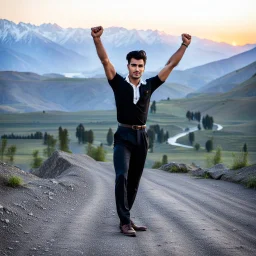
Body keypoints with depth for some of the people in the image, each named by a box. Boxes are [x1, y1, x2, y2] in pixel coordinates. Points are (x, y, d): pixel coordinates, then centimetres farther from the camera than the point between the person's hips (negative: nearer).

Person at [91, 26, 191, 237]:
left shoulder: (149, 85, 6)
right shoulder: (119, 83, -2)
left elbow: (170, 65, 6)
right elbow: (105, 61, -12)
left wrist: (184, 46, 0)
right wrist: (97, 40, -26)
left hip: (142, 137, 4)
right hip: (124, 136, -4)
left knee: (134, 181, 10)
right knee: (122, 176, -19)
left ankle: (126, 218, 21)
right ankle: (125, 221, -19)